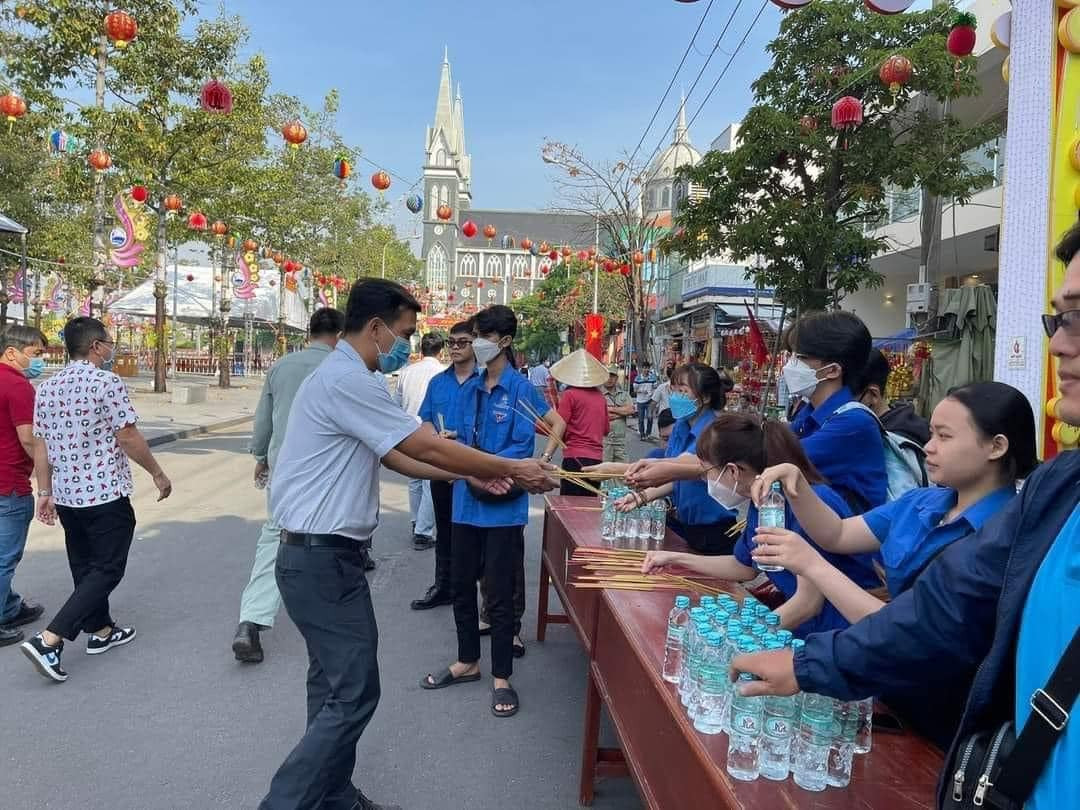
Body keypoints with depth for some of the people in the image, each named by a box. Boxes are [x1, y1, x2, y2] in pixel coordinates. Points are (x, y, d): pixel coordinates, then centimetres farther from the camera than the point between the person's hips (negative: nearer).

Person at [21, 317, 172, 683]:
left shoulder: (47, 387, 6)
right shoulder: (107, 382, -16)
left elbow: (41, 445, 7)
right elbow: (128, 438, -16)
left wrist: (45, 492, 13)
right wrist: (158, 474, -5)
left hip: (66, 495, 8)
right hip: (107, 494, -8)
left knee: (85, 567, 19)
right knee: (106, 571, 1)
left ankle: (101, 631, 33)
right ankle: (48, 640, -7)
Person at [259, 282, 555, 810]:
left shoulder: (345, 377, 14)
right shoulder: (347, 380, -19)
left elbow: (396, 455, 17)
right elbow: (429, 448, -18)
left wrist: (472, 474, 14)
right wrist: (512, 469, -7)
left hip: (322, 554, 11)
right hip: (323, 559, -11)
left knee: (334, 687, 18)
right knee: (353, 694, -5)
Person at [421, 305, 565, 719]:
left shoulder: (519, 387, -10)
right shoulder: (470, 388, 8)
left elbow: (558, 424, -8)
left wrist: (542, 461, -18)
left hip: (504, 506, -6)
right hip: (467, 500, 6)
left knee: (500, 593, 4)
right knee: (462, 586, 16)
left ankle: (501, 678, 20)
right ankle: (467, 662, 35)